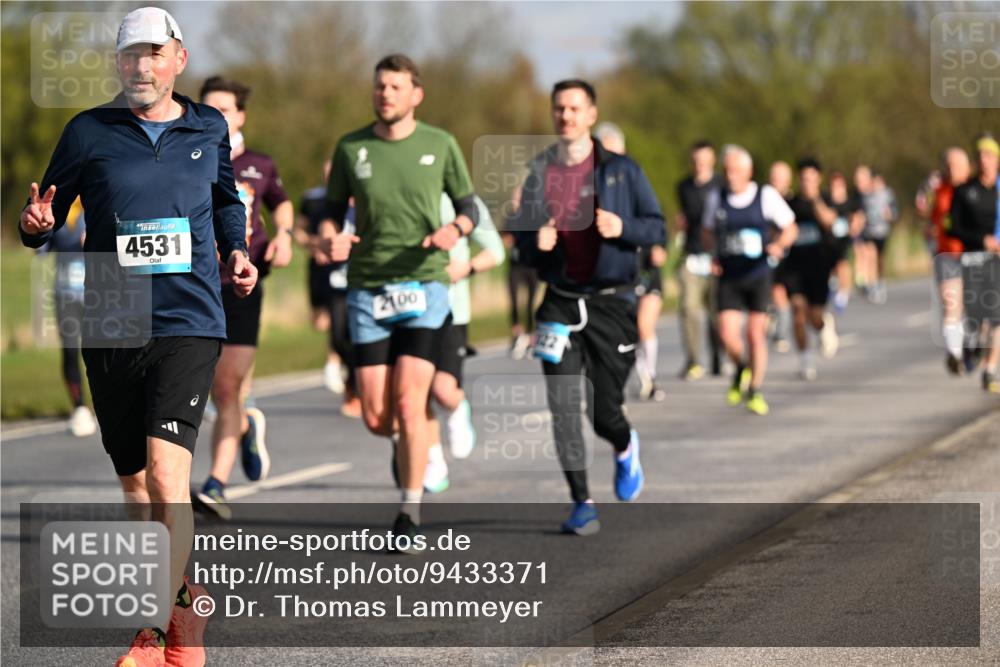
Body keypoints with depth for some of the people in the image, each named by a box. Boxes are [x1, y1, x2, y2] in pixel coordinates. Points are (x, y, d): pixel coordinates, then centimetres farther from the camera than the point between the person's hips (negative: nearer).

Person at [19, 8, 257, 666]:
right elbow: (47, 215, 8)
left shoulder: (208, 130, 8)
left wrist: (237, 251, 12)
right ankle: (184, 597, 31)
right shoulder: (88, 133, 3)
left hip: (189, 322, -2)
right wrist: (38, 225, -14)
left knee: (166, 472, -17)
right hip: (110, 328, 2)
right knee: (135, 482, 9)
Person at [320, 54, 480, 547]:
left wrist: (455, 229, -13)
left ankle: (410, 513, -3)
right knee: (376, 417, -1)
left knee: (409, 404, -14)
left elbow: (469, 208, 10)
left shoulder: (440, 145, 2)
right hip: (367, 291, 2)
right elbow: (333, 212, 12)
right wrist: (330, 239, -12)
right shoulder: (351, 148, 4)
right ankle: (405, 443, 36)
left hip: (423, 287, -2)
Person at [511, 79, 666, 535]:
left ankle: (625, 448, 35)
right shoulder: (538, 172, 7)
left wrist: (623, 228, -20)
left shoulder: (621, 170, 0)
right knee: (562, 403, -10)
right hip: (560, 301, 2)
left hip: (610, 301, -2)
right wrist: (535, 241, -10)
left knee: (604, 411, -2)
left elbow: (657, 228, 0)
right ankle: (581, 503, -3)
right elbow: (522, 236, 14)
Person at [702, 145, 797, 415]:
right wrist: (714, 256, 3)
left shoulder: (767, 196, -4)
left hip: (758, 275, -2)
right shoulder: (716, 199, 4)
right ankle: (741, 369, 23)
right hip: (728, 278, 2)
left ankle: (755, 391, 15)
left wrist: (778, 245, -17)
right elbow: (708, 231, 20)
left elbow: (790, 228, 3)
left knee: (756, 334, -1)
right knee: (728, 334, -10)